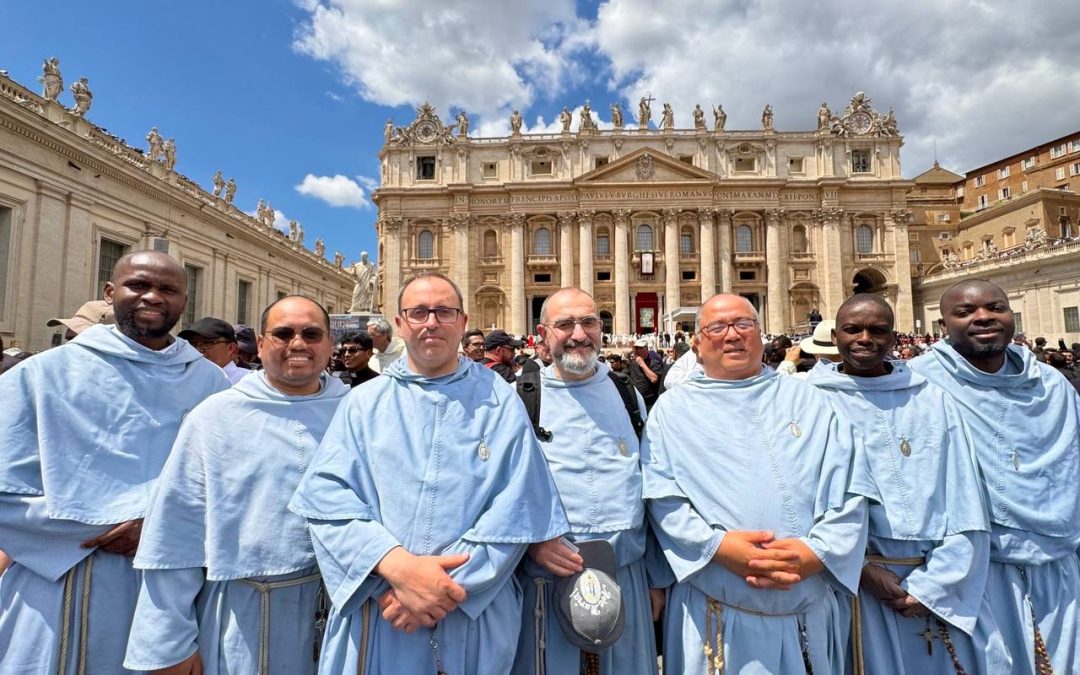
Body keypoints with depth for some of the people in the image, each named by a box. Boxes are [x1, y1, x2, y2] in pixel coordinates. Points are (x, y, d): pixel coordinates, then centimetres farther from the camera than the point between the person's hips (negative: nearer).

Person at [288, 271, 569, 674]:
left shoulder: (500, 402, -2)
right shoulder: (364, 403, 2)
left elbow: (515, 510, -8)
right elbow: (326, 495, -8)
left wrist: (448, 584, -16)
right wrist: (398, 566, -21)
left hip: (474, 614, 0)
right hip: (374, 612, 1)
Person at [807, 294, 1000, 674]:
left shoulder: (934, 401, 4)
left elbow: (965, 506, 1)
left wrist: (933, 584, -7)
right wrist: (861, 569, -14)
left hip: (942, 584, 3)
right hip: (853, 579, -2)